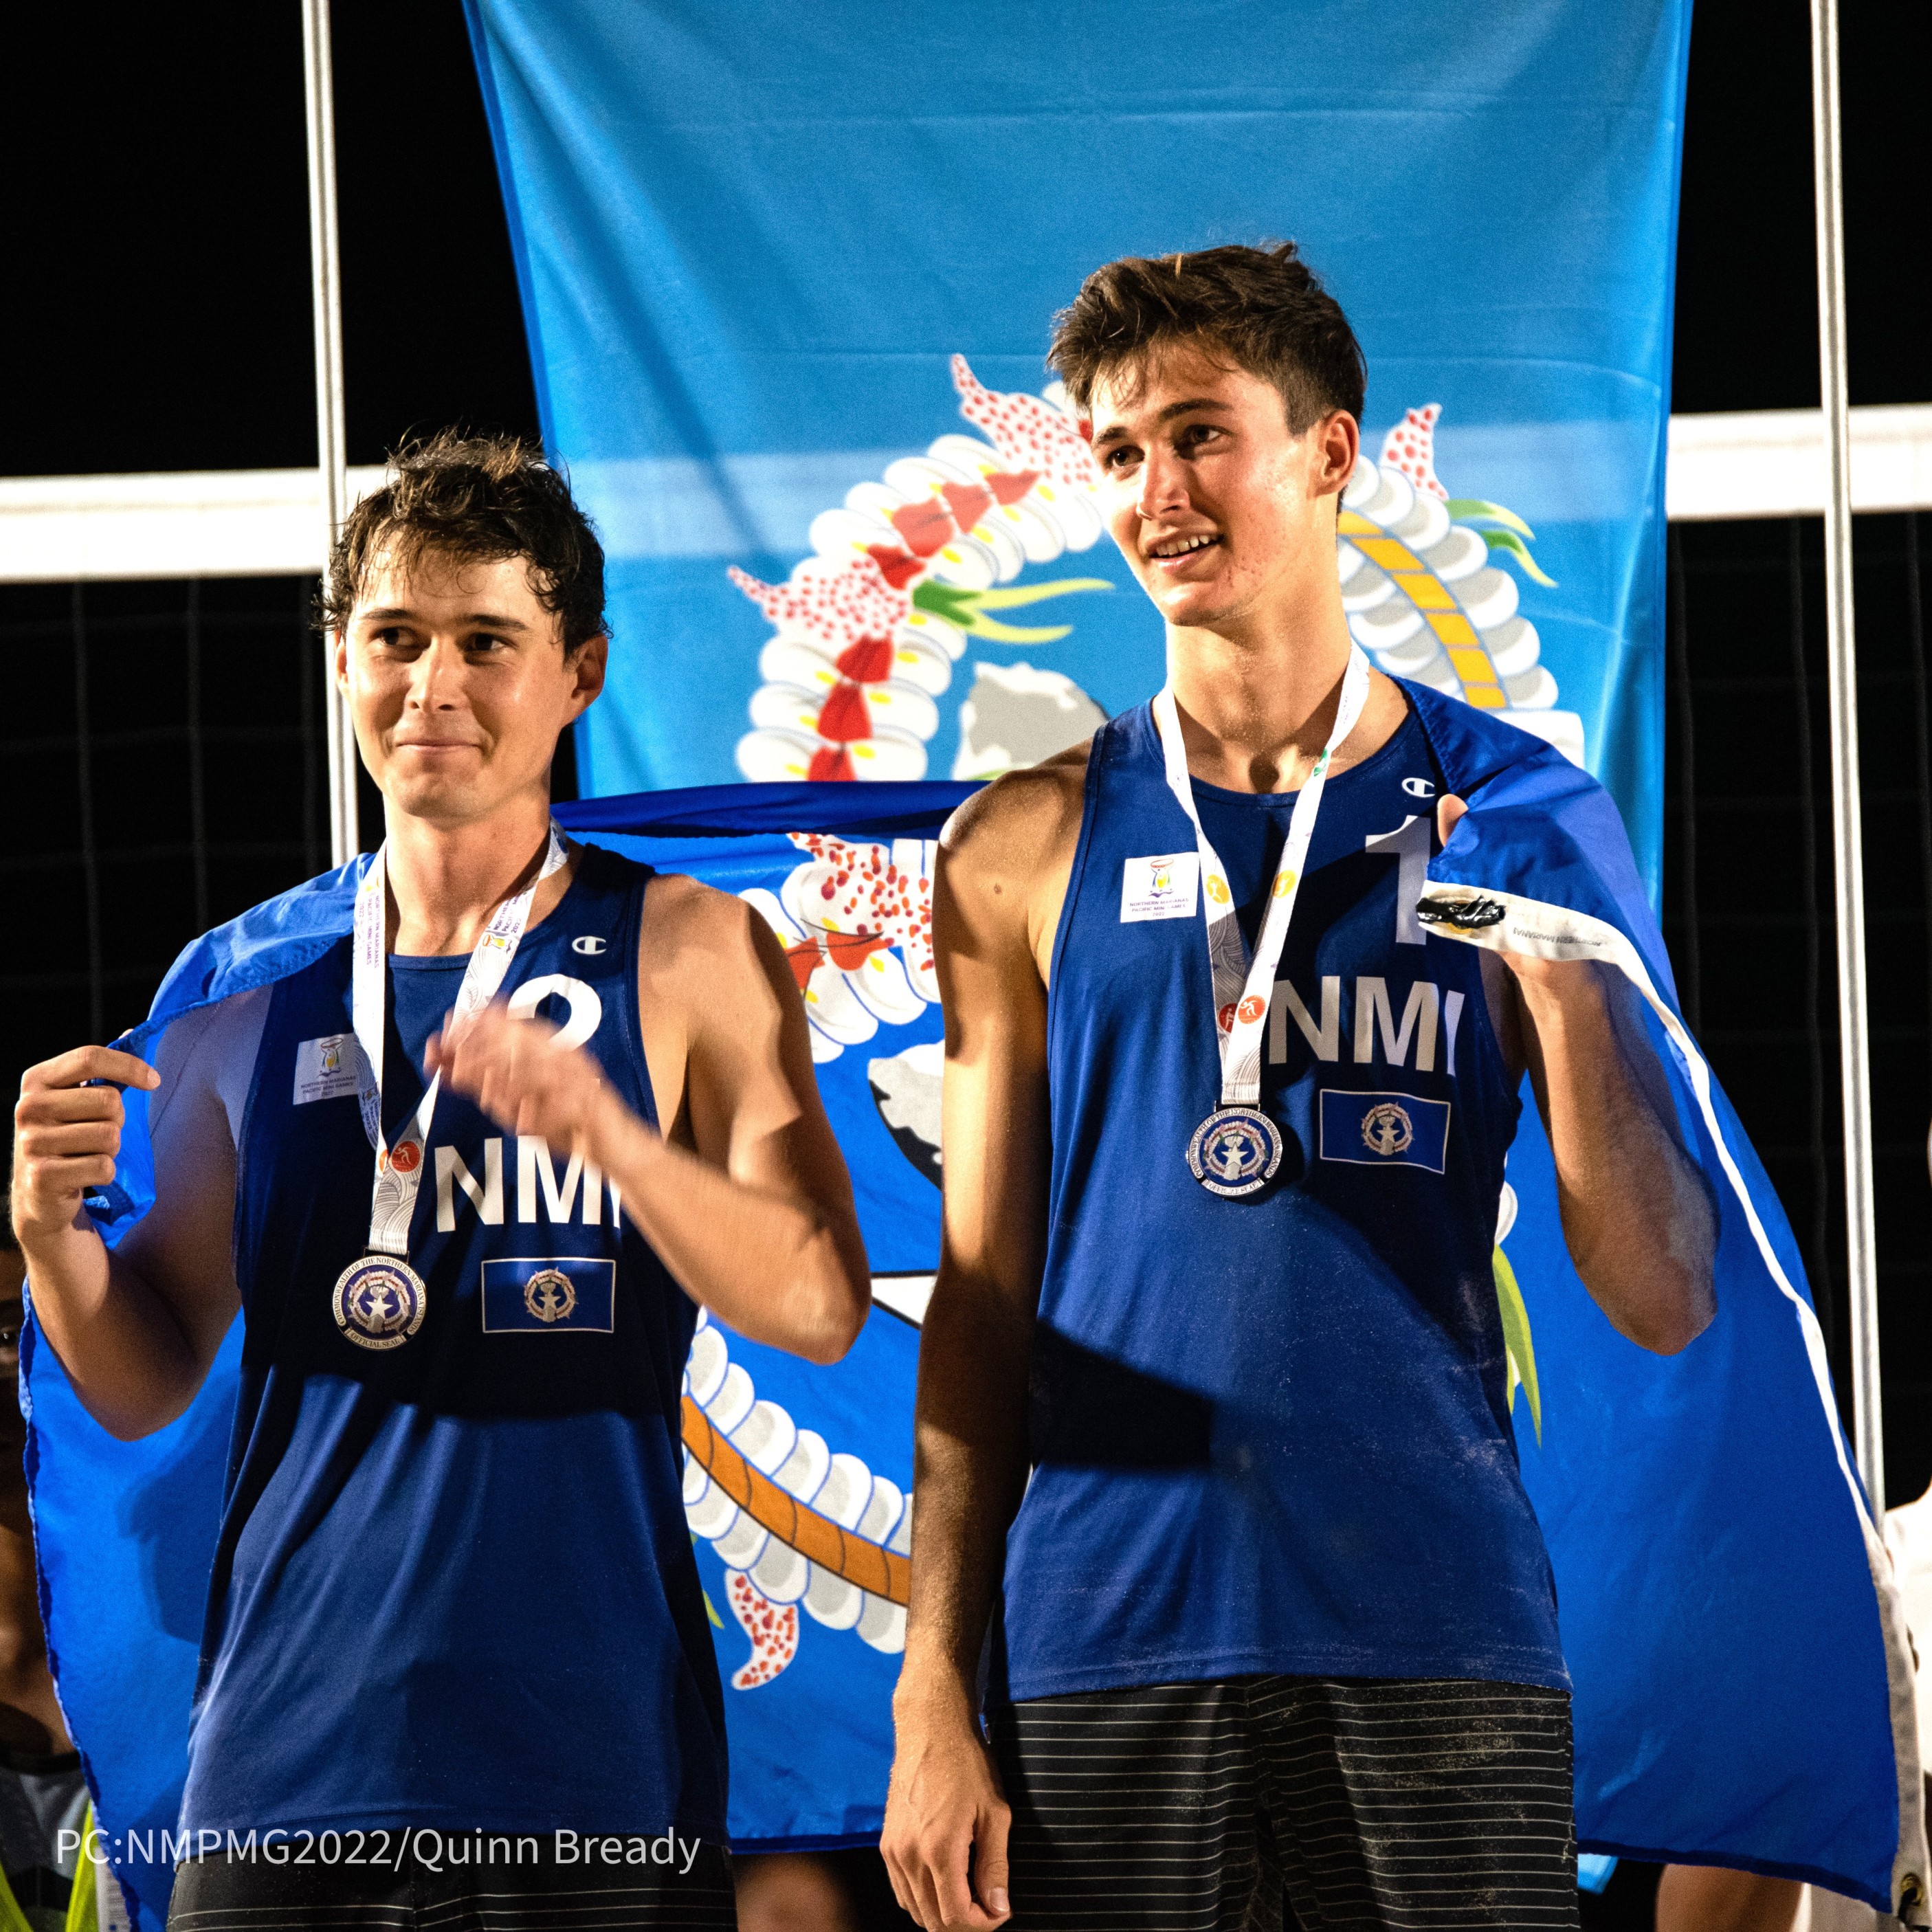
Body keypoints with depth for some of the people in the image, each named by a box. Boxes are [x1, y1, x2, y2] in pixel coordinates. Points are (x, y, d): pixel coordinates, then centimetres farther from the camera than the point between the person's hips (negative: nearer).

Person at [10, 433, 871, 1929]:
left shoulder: (683, 954, 3)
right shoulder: (250, 987, 11)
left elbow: (821, 1305, -7)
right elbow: (144, 1386, 15)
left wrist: (604, 1132, -22)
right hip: (291, 1754, 2)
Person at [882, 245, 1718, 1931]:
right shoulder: (1028, 848, 8)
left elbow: (1664, 1303, 3)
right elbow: (982, 1306, 10)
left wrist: (1560, 981, -9)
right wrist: (936, 1698, 3)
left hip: (1436, 1635, 0)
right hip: (1107, 1645, 0)